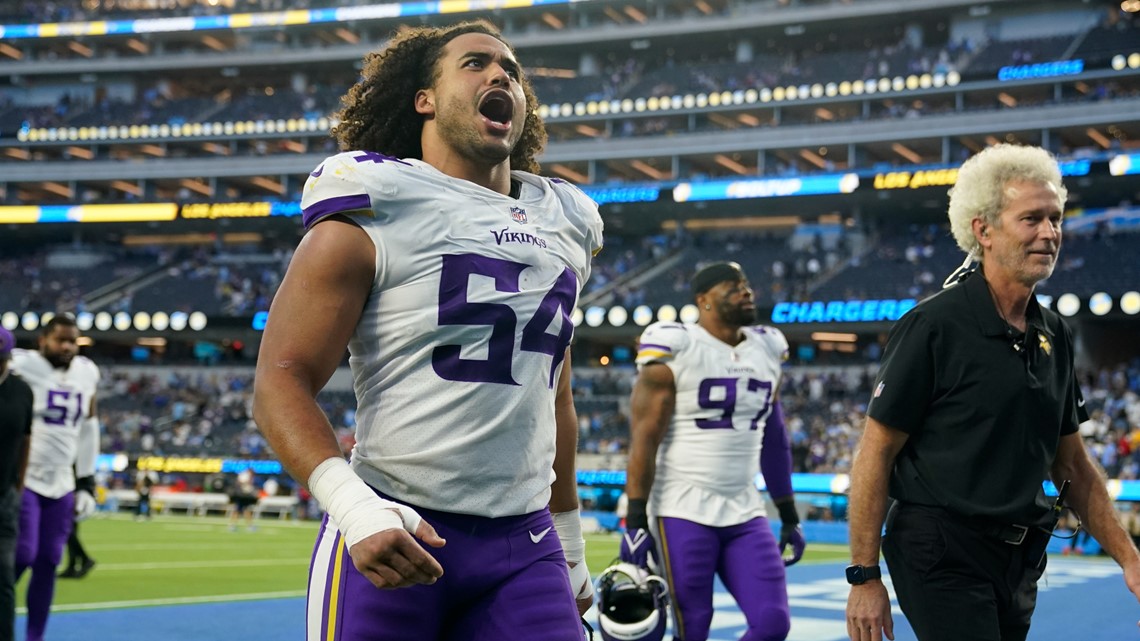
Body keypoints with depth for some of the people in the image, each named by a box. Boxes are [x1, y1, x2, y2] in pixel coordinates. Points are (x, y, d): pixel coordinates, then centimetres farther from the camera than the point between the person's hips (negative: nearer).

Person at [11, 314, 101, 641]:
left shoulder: (86, 373, 7)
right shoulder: (21, 367, -11)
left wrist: (87, 483, 13)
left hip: (60, 484, 5)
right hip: (21, 481, -5)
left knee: (47, 562, 4)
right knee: (22, 556, -11)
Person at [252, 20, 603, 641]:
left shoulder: (563, 225, 15)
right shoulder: (376, 214, -4)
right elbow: (280, 380, -10)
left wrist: (570, 548, 25)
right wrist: (355, 509, -24)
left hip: (525, 547, 5)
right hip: (394, 535, -4)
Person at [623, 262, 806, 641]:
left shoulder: (767, 351, 12)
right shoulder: (675, 350, -8)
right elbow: (644, 440, -11)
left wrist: (789, 516, 18)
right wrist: (635, 521, -16)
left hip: (745, 512, 6)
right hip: (683, 511, -6)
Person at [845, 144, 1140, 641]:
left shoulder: (1053, 335, 9)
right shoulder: (933, 326, -13)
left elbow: (1072, 464, 17)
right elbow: (875, 455, -12)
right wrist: (864, 577, -13)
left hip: (1020, 561, 7)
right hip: (943, 557, -7)